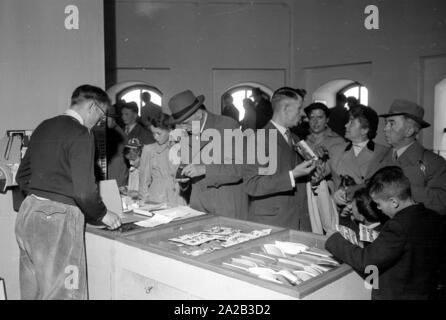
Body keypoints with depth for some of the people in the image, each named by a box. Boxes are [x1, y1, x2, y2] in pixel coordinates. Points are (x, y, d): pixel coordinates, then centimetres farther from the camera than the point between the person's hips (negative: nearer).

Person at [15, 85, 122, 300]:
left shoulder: (43, 127, 12)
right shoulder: (80, 134, -13)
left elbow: (22, 177, 18)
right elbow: (84, 190, -18)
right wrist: (102, 215, -2)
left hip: (27, 211, 9)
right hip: (57, 219, -9)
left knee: (32, 291, 18)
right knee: (61, 293, 3)